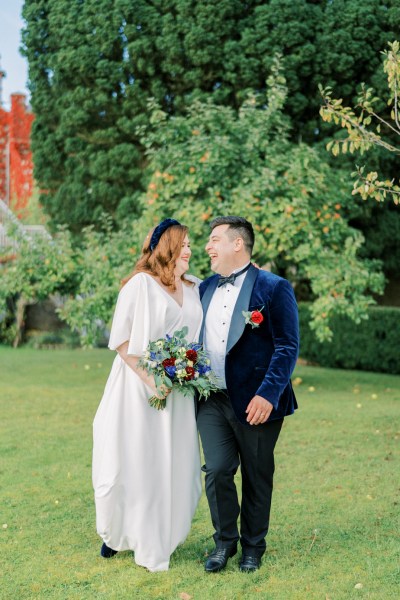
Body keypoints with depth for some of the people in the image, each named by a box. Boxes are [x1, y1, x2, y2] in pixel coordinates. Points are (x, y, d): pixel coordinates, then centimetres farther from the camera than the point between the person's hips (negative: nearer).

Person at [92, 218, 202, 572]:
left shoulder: (195, 290, 10)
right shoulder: (141, 284, -6)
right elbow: (120, 339, -9)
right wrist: (149, 377, -17)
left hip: (178, 391, 5)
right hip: (138, 387, -5)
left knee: (174, 466, 6)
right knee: (132, 463, 2)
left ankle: (155, 541, 21)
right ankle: (115, 533, 25)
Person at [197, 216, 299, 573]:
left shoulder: (274, 288, -7)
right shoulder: (206, 288, 12)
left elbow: (287, 347, -11)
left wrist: (268, 394, -20)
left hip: (256, 401, -4)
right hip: (212, 399, 4)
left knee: (257, 477, 8)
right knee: (217, 472, 2)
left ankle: (253, 546, 27)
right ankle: (224, 541, 22)